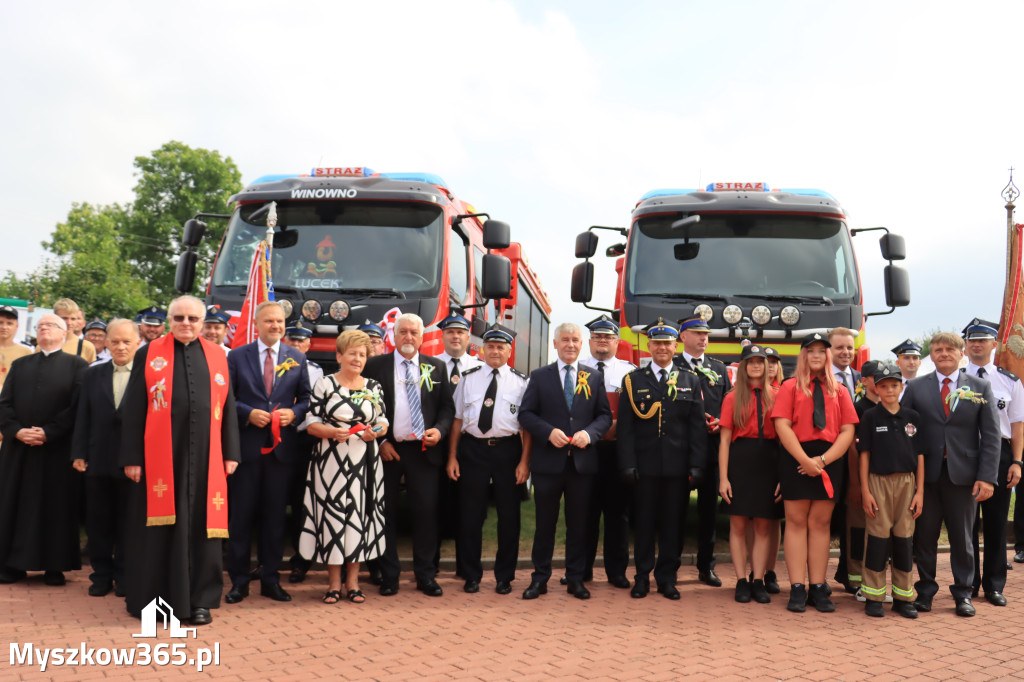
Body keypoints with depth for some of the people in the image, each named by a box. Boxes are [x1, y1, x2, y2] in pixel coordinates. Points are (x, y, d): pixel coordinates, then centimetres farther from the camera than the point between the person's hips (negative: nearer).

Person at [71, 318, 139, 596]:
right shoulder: (92, 374, 9)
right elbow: (83, 417, 7)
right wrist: (79, 453, 1)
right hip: (98, 460, 4)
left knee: (128, 523, 6)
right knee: (98, 521, 10)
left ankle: (124, 576, 19)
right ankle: (101, 575, 22)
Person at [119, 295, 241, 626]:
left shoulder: (217, 357, 10)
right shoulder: (149, 354, 4)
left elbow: (228, 408, 11)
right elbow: (132, 409, 1)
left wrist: (230, 453, 5)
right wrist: (132, 458, -4)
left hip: (205, 458, 2)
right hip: (159, 457, -2)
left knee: (201, 526, 5)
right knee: (159, 527, 5)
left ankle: (199, 599, 15)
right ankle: (149, 597, 19)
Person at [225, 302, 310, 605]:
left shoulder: (297, 358, 10)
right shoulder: (237, 356, 5)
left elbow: (306, 398, 10)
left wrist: (294, 413, -9)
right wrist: (248, 413, -13)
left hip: (281, 446, 2)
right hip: (247, 446, -1)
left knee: (275, 514, 7)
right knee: (241, 514, 2)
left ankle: (271, 579, 17)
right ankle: (239, 580, 12)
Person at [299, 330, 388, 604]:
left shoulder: (374, 387, 9)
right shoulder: (324, 384, 1)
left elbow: (382, 422, 12)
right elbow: (312, 424, -1)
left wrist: (376, 432, -9)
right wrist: (332, 432, -19)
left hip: (364, 461, 2)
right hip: (331, 460, -2)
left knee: (359, 515, 4)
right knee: (332, 515, 0)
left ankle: (353, 581, 16)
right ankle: (334, 583, 12)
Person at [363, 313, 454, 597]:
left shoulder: (436, 368, 9)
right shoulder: (375, 366, 4)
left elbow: (447, 407, 11)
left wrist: (439, 430, -8)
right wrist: (379, 441, -6)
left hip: (423, 449, 1)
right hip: (386, 450, -1)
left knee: (426, 512, 0)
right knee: (386, 513, 3)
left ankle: (425, 576, 12)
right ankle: (389, 576, 14)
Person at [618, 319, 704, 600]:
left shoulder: (690, 380, 9)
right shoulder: (633, 380, 6)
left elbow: (698, 426, 5)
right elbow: (625, 426, 2)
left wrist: (696, 464, -3)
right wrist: (628, 464, -6)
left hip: (677, 466, 1)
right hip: (645, 466, -1)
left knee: (672, 522, 7)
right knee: (644, 522, 6)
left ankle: (667, 577, 18)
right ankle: (642, 577, 16)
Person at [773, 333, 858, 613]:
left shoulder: (839, 390, 12)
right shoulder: (790, 387, 5)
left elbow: (848, 431, 4)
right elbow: (782, 425, -6)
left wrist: (823, 459, -10)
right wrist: (805, 459, -15)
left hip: (830, 460, 2)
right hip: (796, 458, -2)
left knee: (820, 523, 4)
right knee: (796, 521, -1)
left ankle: (818, 588, 8)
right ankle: (797, 589, 1)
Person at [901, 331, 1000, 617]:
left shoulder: (981, 387, 5)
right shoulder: (915, 387, 4)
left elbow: (991, 435, 1)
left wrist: (987, 476, -8)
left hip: (963, 474, 0)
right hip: (926, 473, 0)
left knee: (962, 536, 9)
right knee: (925, 535, 6)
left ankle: (963, 593, 21)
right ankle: (925, 591, 19)